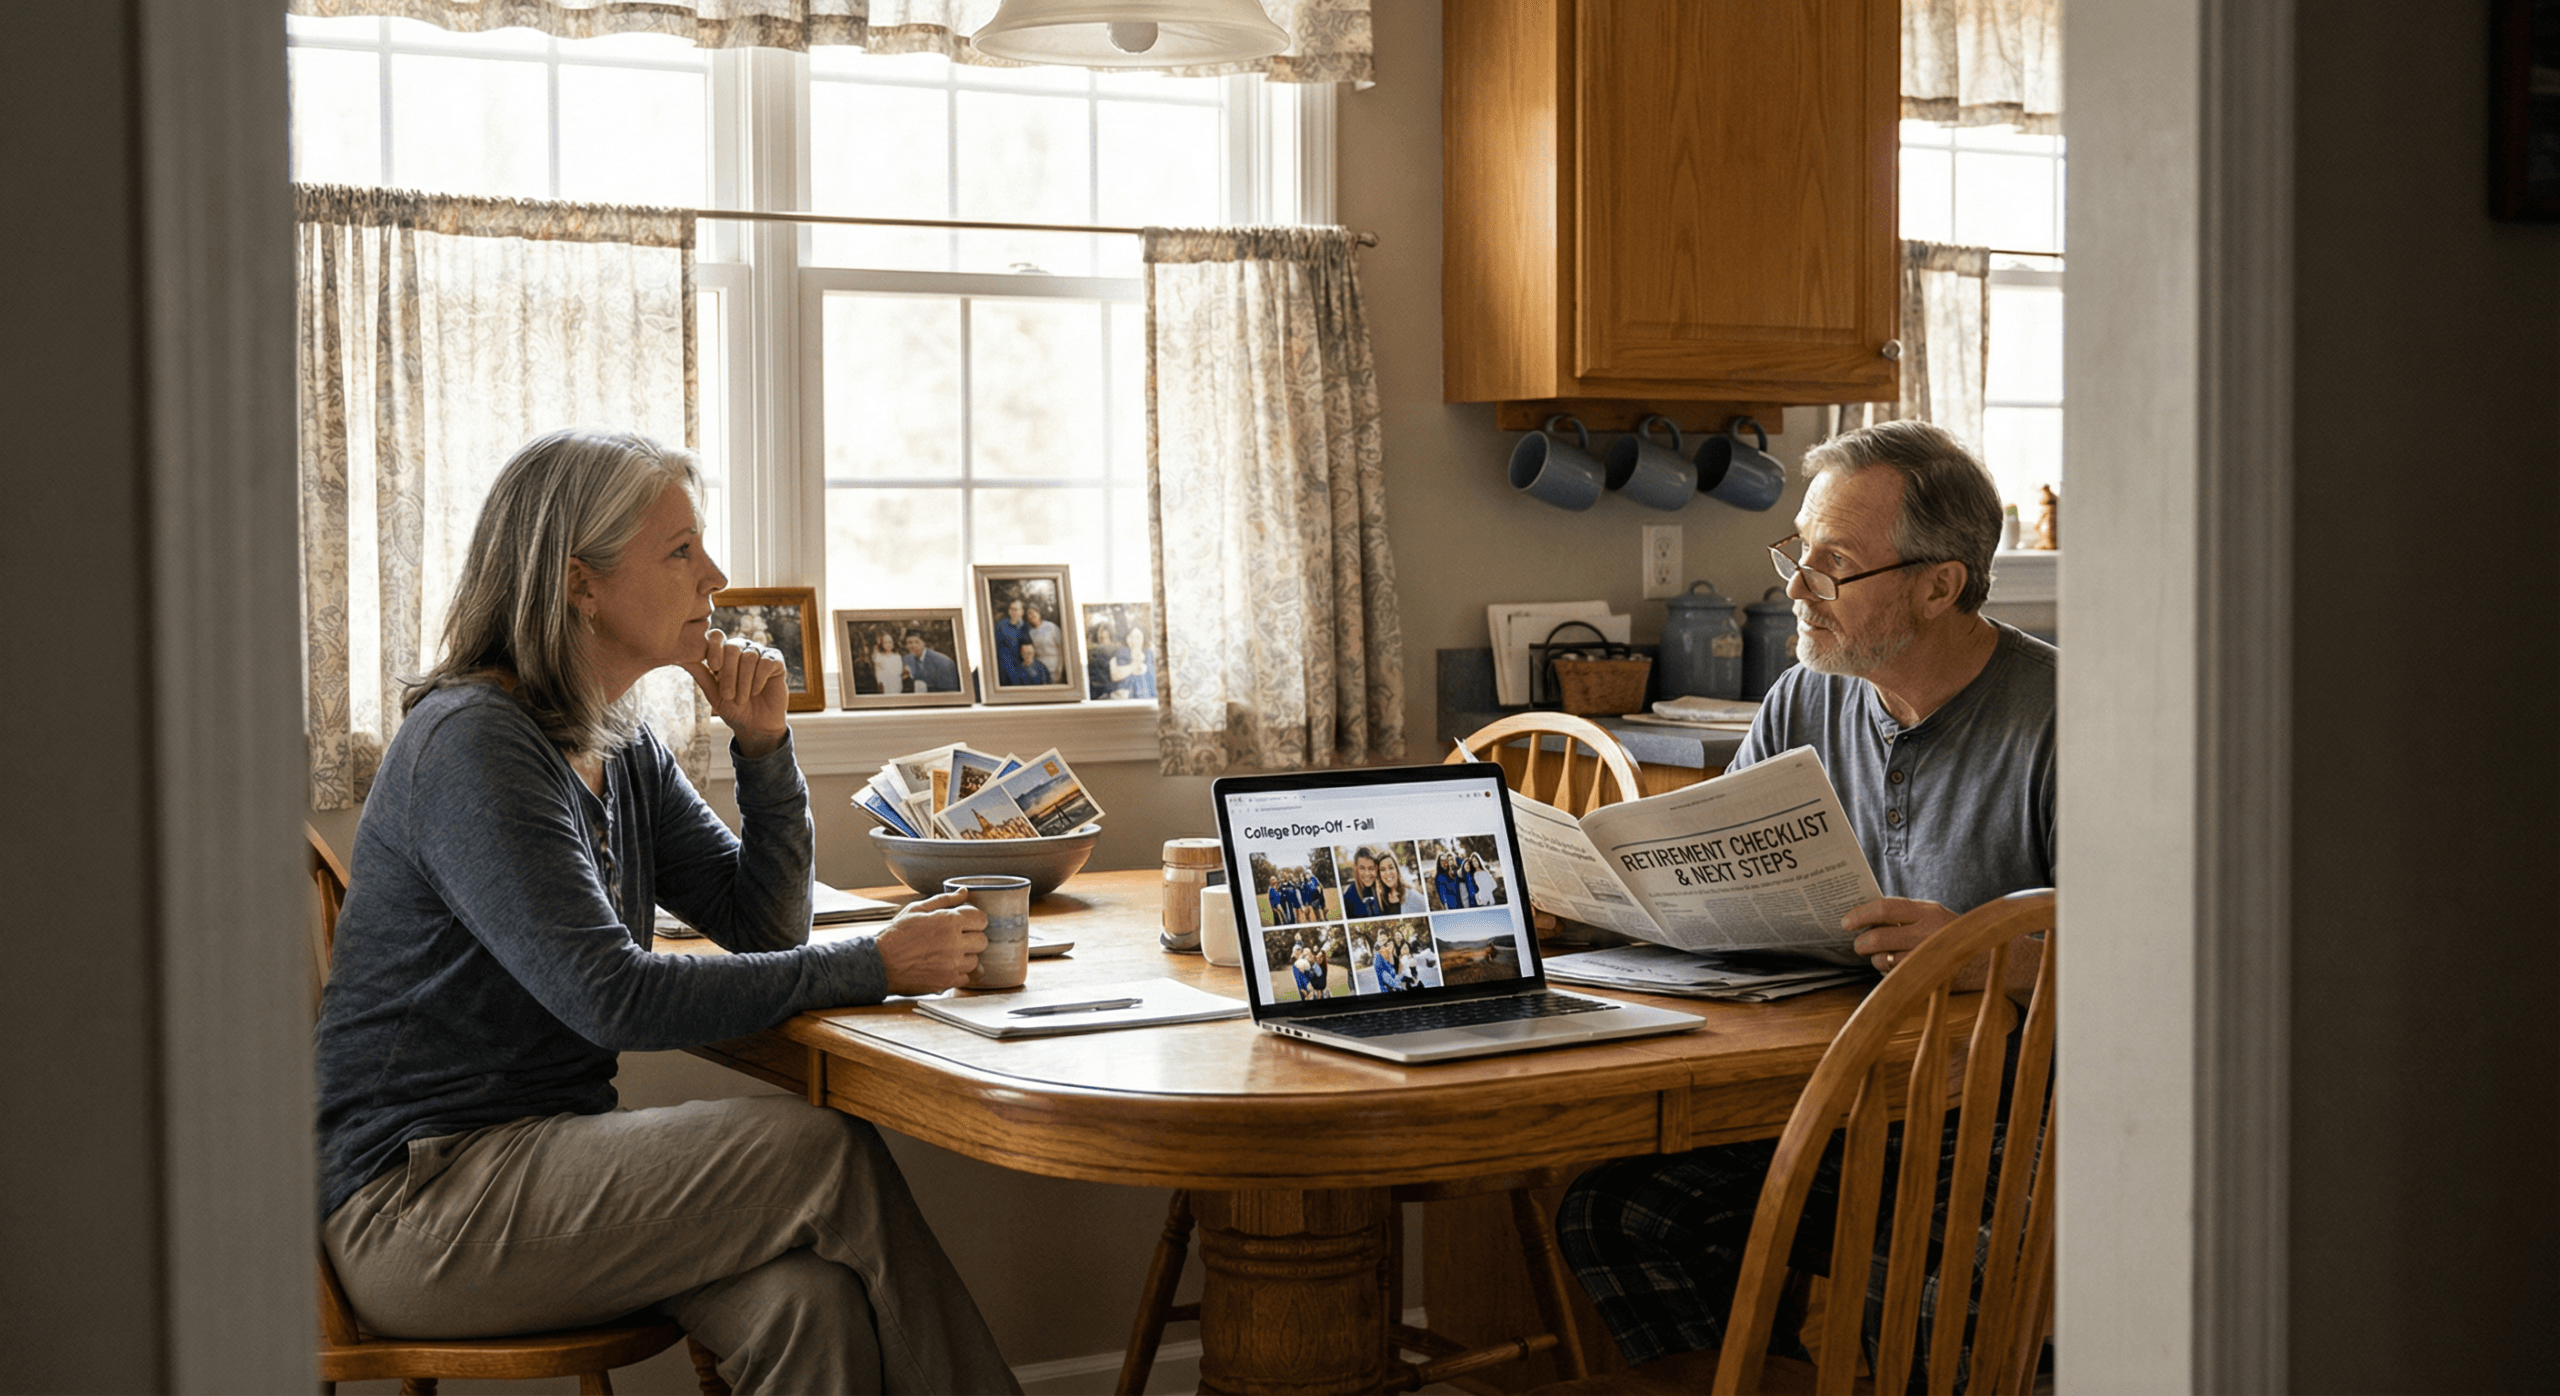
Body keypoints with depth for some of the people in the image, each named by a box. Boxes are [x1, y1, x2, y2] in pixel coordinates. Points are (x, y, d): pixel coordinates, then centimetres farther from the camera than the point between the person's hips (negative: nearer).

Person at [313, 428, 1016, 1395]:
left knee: (813, 1301, -22)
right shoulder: (471, 745, -16)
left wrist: (763, 747, 1)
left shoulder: (621, 750, 12)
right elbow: (614, 1000, -22)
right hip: (416, 1202, -7)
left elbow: (763, 926, 16)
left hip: (548, 1150, 7)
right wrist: (875, 967, -20)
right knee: (833, 1156, -21)